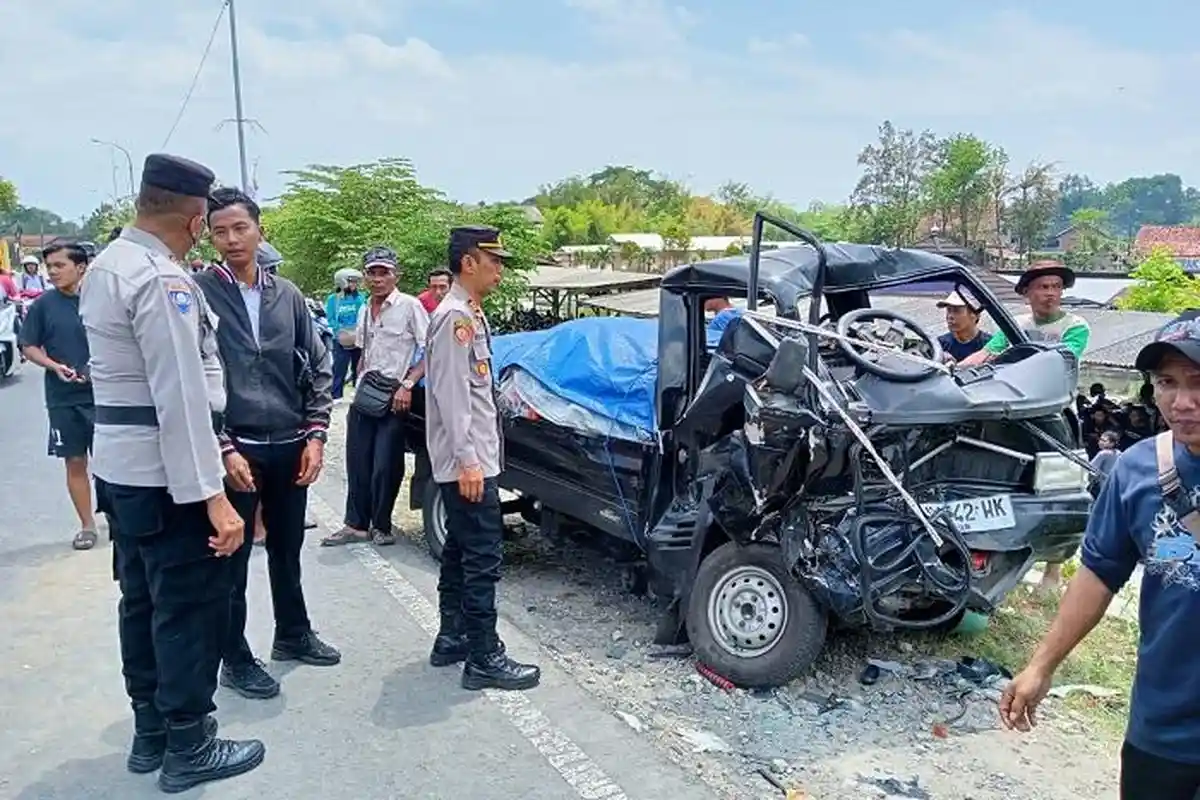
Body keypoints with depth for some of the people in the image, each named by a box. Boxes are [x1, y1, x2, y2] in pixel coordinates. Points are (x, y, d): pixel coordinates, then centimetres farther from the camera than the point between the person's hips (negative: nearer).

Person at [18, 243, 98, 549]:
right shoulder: (43, 305, 0)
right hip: (63, 398, 1)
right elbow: (29, 347, 5)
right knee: (75, 462, 9)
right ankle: (87, 525, 20)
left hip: (102, 395, -1)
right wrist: (54, 366, -12)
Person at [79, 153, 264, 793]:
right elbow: (181, 397, -25)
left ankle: (150, 732, 31)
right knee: (191, 606, 1)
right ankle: (188, 748, 14)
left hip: (118, 464, 10)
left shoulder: (105, 266, 12)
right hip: (163, 473, -10)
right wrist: (212, 495, -24)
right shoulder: (163, 278, -20)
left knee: (143, 598, 18)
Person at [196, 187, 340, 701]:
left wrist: (315, 435, 1)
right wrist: (223, 448, -14)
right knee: (231, 557, 7)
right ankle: (235, 658, 22)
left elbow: (317, 367, 9)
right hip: (235, 448, -4)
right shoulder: (199, 293, -6)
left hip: (290, 446, 4)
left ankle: (293, 635, 35)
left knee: (288, 549, 18)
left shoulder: (286, 294, 6)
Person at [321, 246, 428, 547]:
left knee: (385, 466, -2)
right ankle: (357, 524, 19)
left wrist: (408, 384, -18)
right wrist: (358, 384, 17)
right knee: (357, 463, 9)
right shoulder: (365, 311, 14)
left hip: (394, 396, -6)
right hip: (364, 394, 6)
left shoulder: (410, 306, -8)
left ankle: (381, 526, 14)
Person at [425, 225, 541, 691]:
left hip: (476, 458, 10)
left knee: (460, 552, 16)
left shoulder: (470, 315, 15)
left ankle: (452, 639, 26)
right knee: (482, 558, -6)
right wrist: (468, 461, -22)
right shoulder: (454, 316, -15)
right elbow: (451, 395, -20)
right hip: (467, 463, -10)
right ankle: (484, 658, 1)